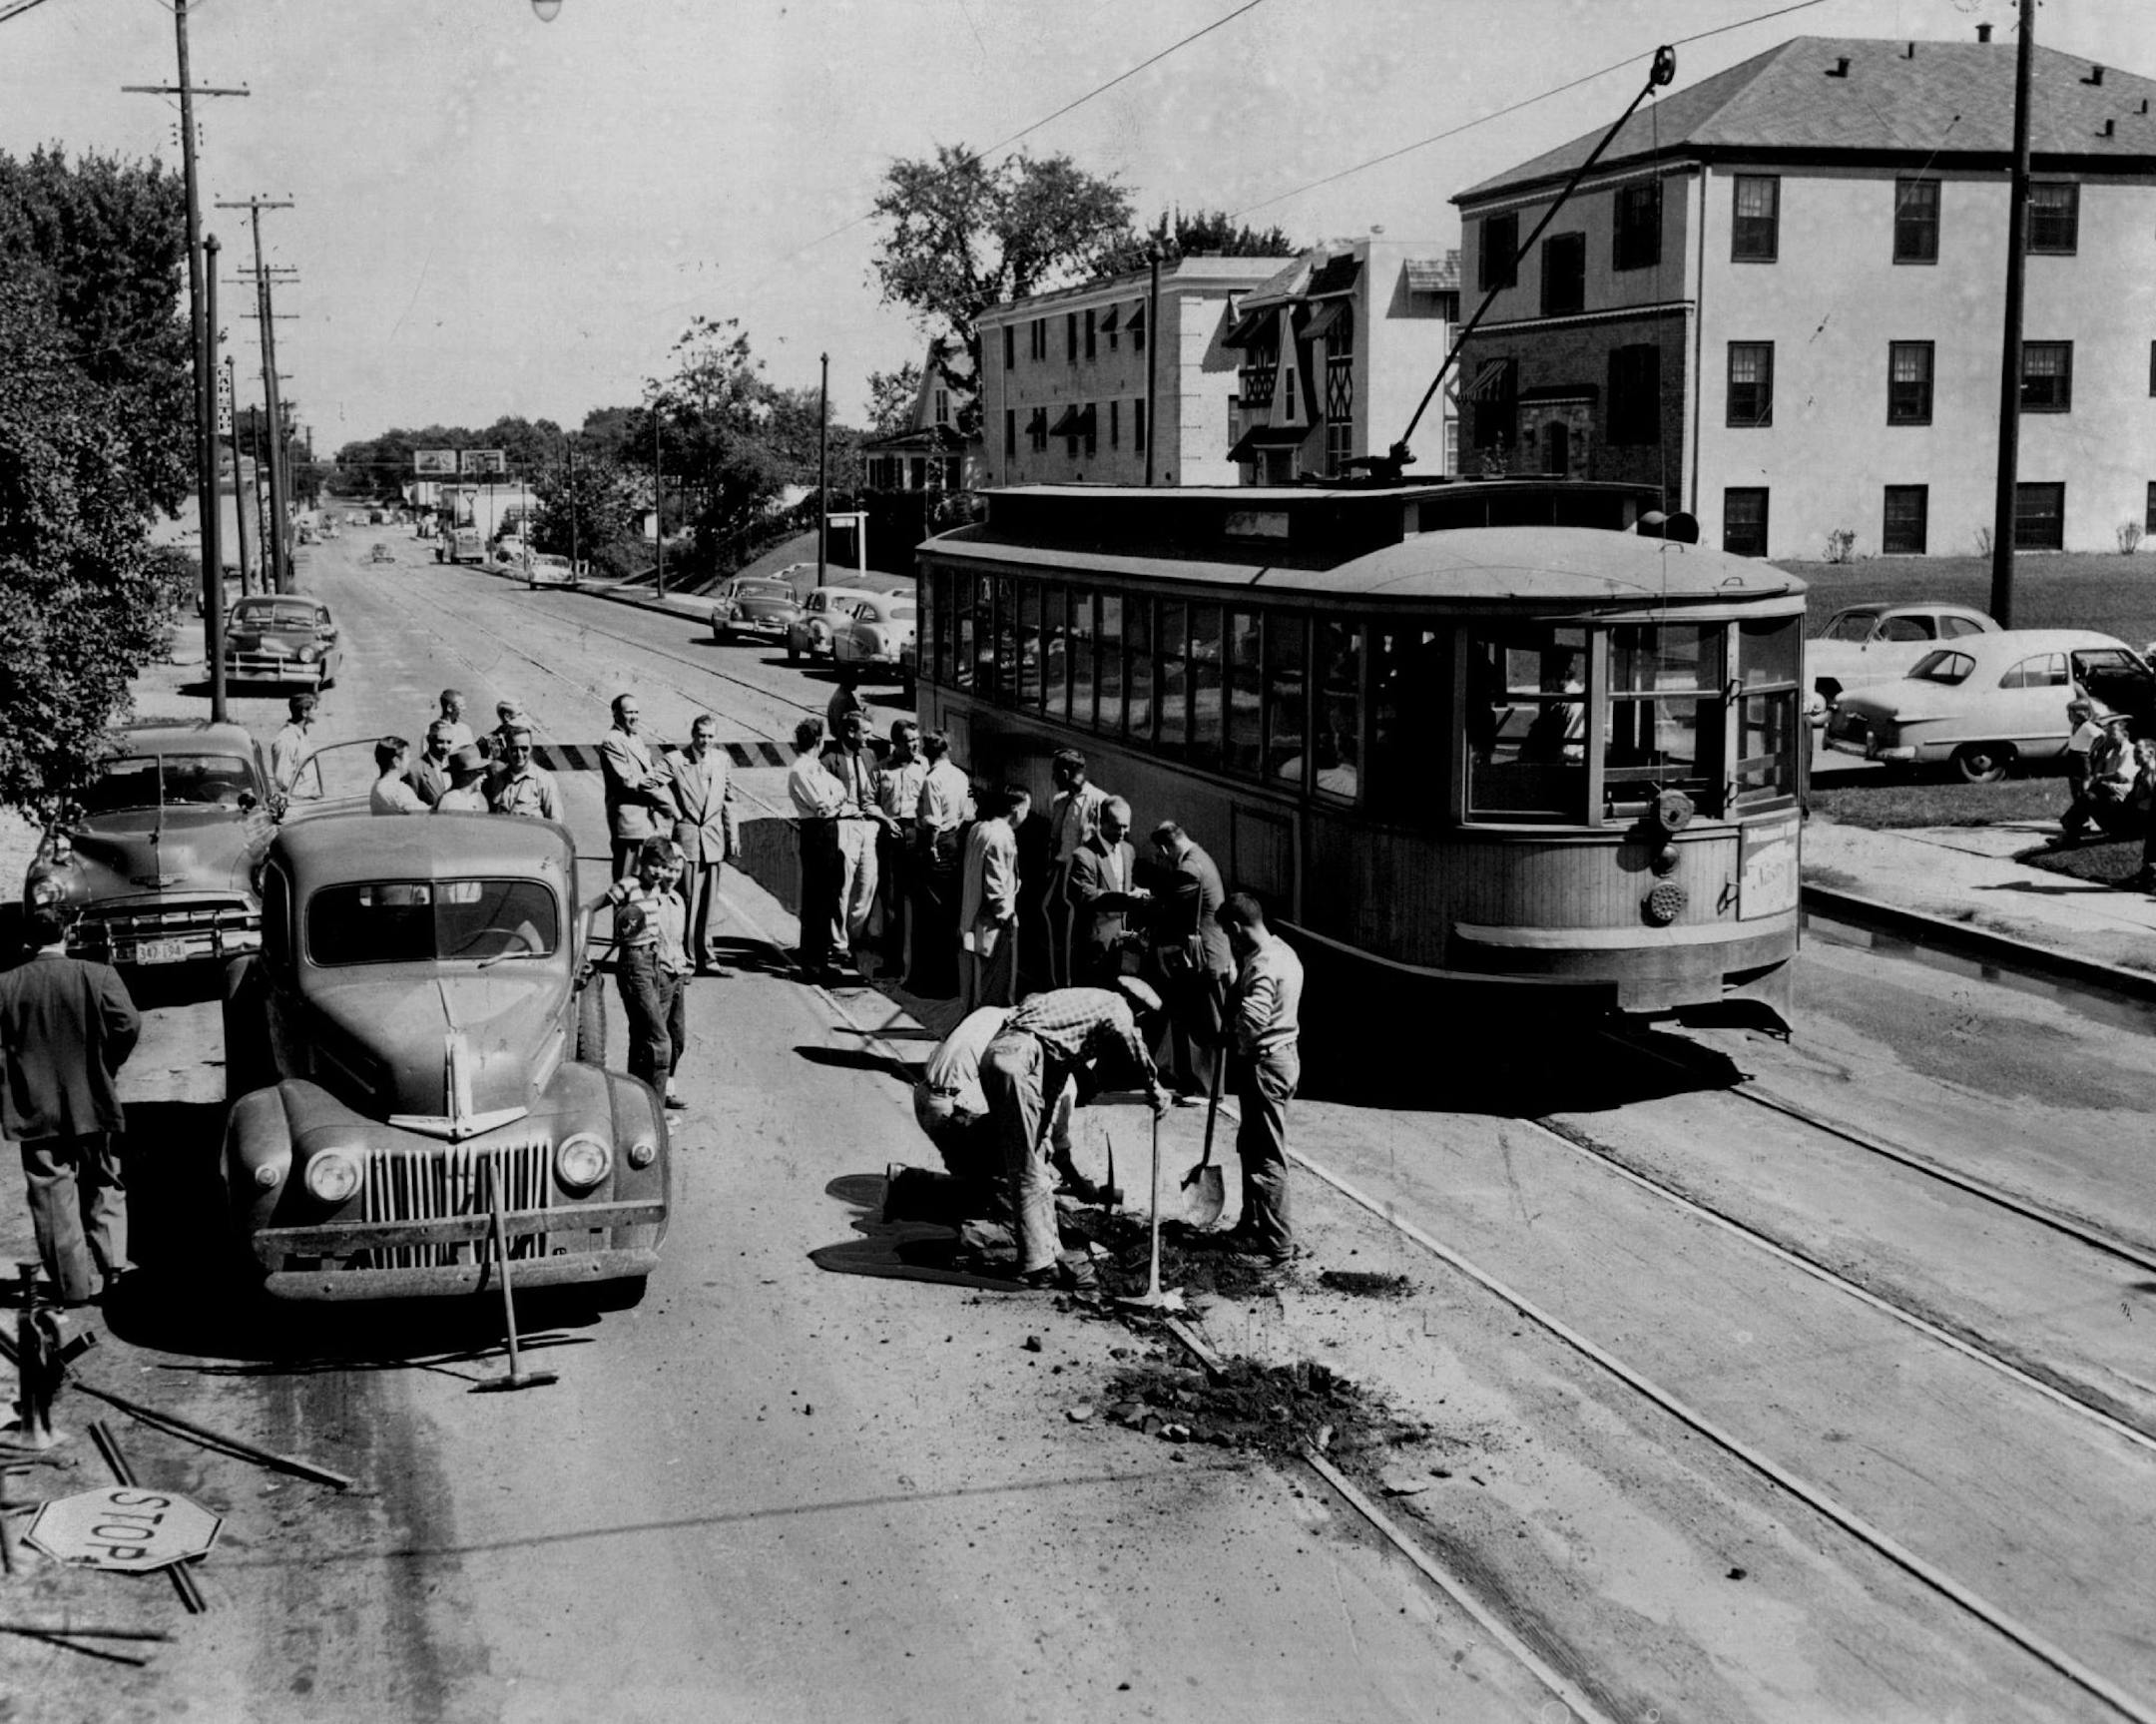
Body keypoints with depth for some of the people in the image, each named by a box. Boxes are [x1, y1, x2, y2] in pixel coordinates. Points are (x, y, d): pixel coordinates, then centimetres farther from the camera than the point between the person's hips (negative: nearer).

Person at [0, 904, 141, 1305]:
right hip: (93, 1104, -1)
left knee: (53, 1197, 8)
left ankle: (76, 1286, 11)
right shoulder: (98, 975, -9)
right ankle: (110, 1263, 3)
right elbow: (128, 1024, -16)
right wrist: (106, 1064, 0)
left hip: (35, 1109, 1)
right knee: (103, 1188, 16)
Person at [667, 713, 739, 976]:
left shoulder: (721, 760, 8)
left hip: (714, 841, 4)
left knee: (709, 904, 10)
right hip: (687, 840, -4)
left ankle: (707, 959, 17)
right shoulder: (675, 761, -6)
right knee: (687, 902, -4)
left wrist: (732, 836, 14)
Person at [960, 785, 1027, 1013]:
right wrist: (1008, 915, -12)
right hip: (993, 925, -9)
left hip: (971, 919, 9)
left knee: (974, 985, 18)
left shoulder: (977, 829, 7)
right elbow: (996, 886, -23)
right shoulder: (1002, 837, -20)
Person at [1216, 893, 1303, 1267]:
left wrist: (1231, 1033, -16)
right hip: (1282, 1056, 10)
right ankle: (1252, 1225, 37)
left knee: (1268, 1158, -3)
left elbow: (1252, 1019, -35)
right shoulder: (1283, 951, 10)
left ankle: (1278, 1247, 3)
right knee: (1250, 1147, 23)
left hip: (1265, 1065, -10)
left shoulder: (1263, 965, -23)